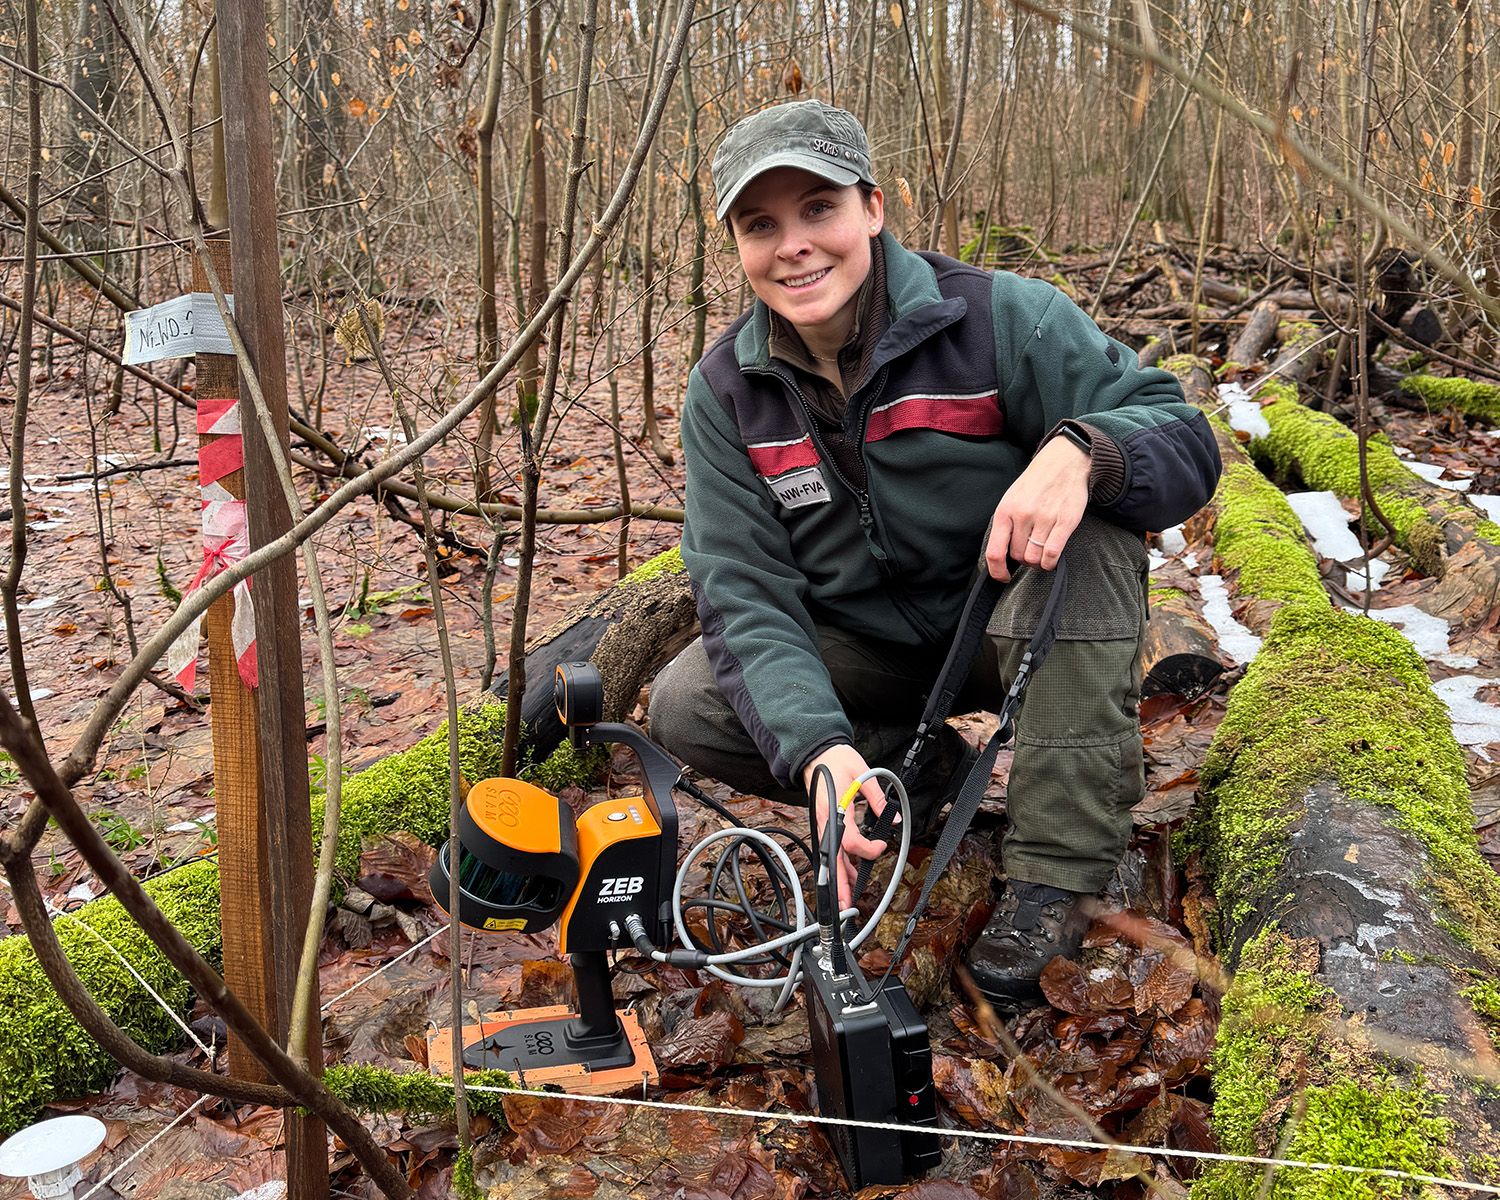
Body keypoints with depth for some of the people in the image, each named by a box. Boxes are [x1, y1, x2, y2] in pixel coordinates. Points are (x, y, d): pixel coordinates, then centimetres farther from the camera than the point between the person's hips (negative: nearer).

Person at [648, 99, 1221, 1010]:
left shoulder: (1003, 319, -19)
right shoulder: (727, 393, -9)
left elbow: (1188, 441, -21)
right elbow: (745, 595, -16)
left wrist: (1081, 450, -46)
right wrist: (818, 748, -34)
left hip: (1021, 626, -2)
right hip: (863, 648, 3)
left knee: (1089, 515, -33)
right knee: (684, 706, -19)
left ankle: (1061, 863, -25)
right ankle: (924, 770, 5)